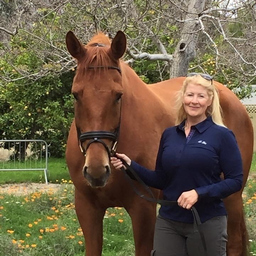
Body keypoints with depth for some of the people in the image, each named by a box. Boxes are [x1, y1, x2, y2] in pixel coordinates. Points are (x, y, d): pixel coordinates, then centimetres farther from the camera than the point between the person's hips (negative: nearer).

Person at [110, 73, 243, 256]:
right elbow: (161, 180, 13)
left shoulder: (222, 136, -7)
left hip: (207, 223, -4)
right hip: (168, 222, 4)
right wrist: (131, 165, -1)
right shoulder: (169, 134, 7)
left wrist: (199, 193, -21)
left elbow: (235, 181, -9)